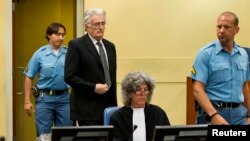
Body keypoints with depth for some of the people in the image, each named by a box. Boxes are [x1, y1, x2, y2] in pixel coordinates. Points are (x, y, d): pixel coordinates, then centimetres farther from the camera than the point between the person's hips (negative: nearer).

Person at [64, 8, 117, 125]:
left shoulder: (110, 46, 15)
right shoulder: (76, 45, -5)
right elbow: (69, 76, -11)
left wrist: (114, 104, 15)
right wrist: (93, 88, -16)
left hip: (108, 106, 6)